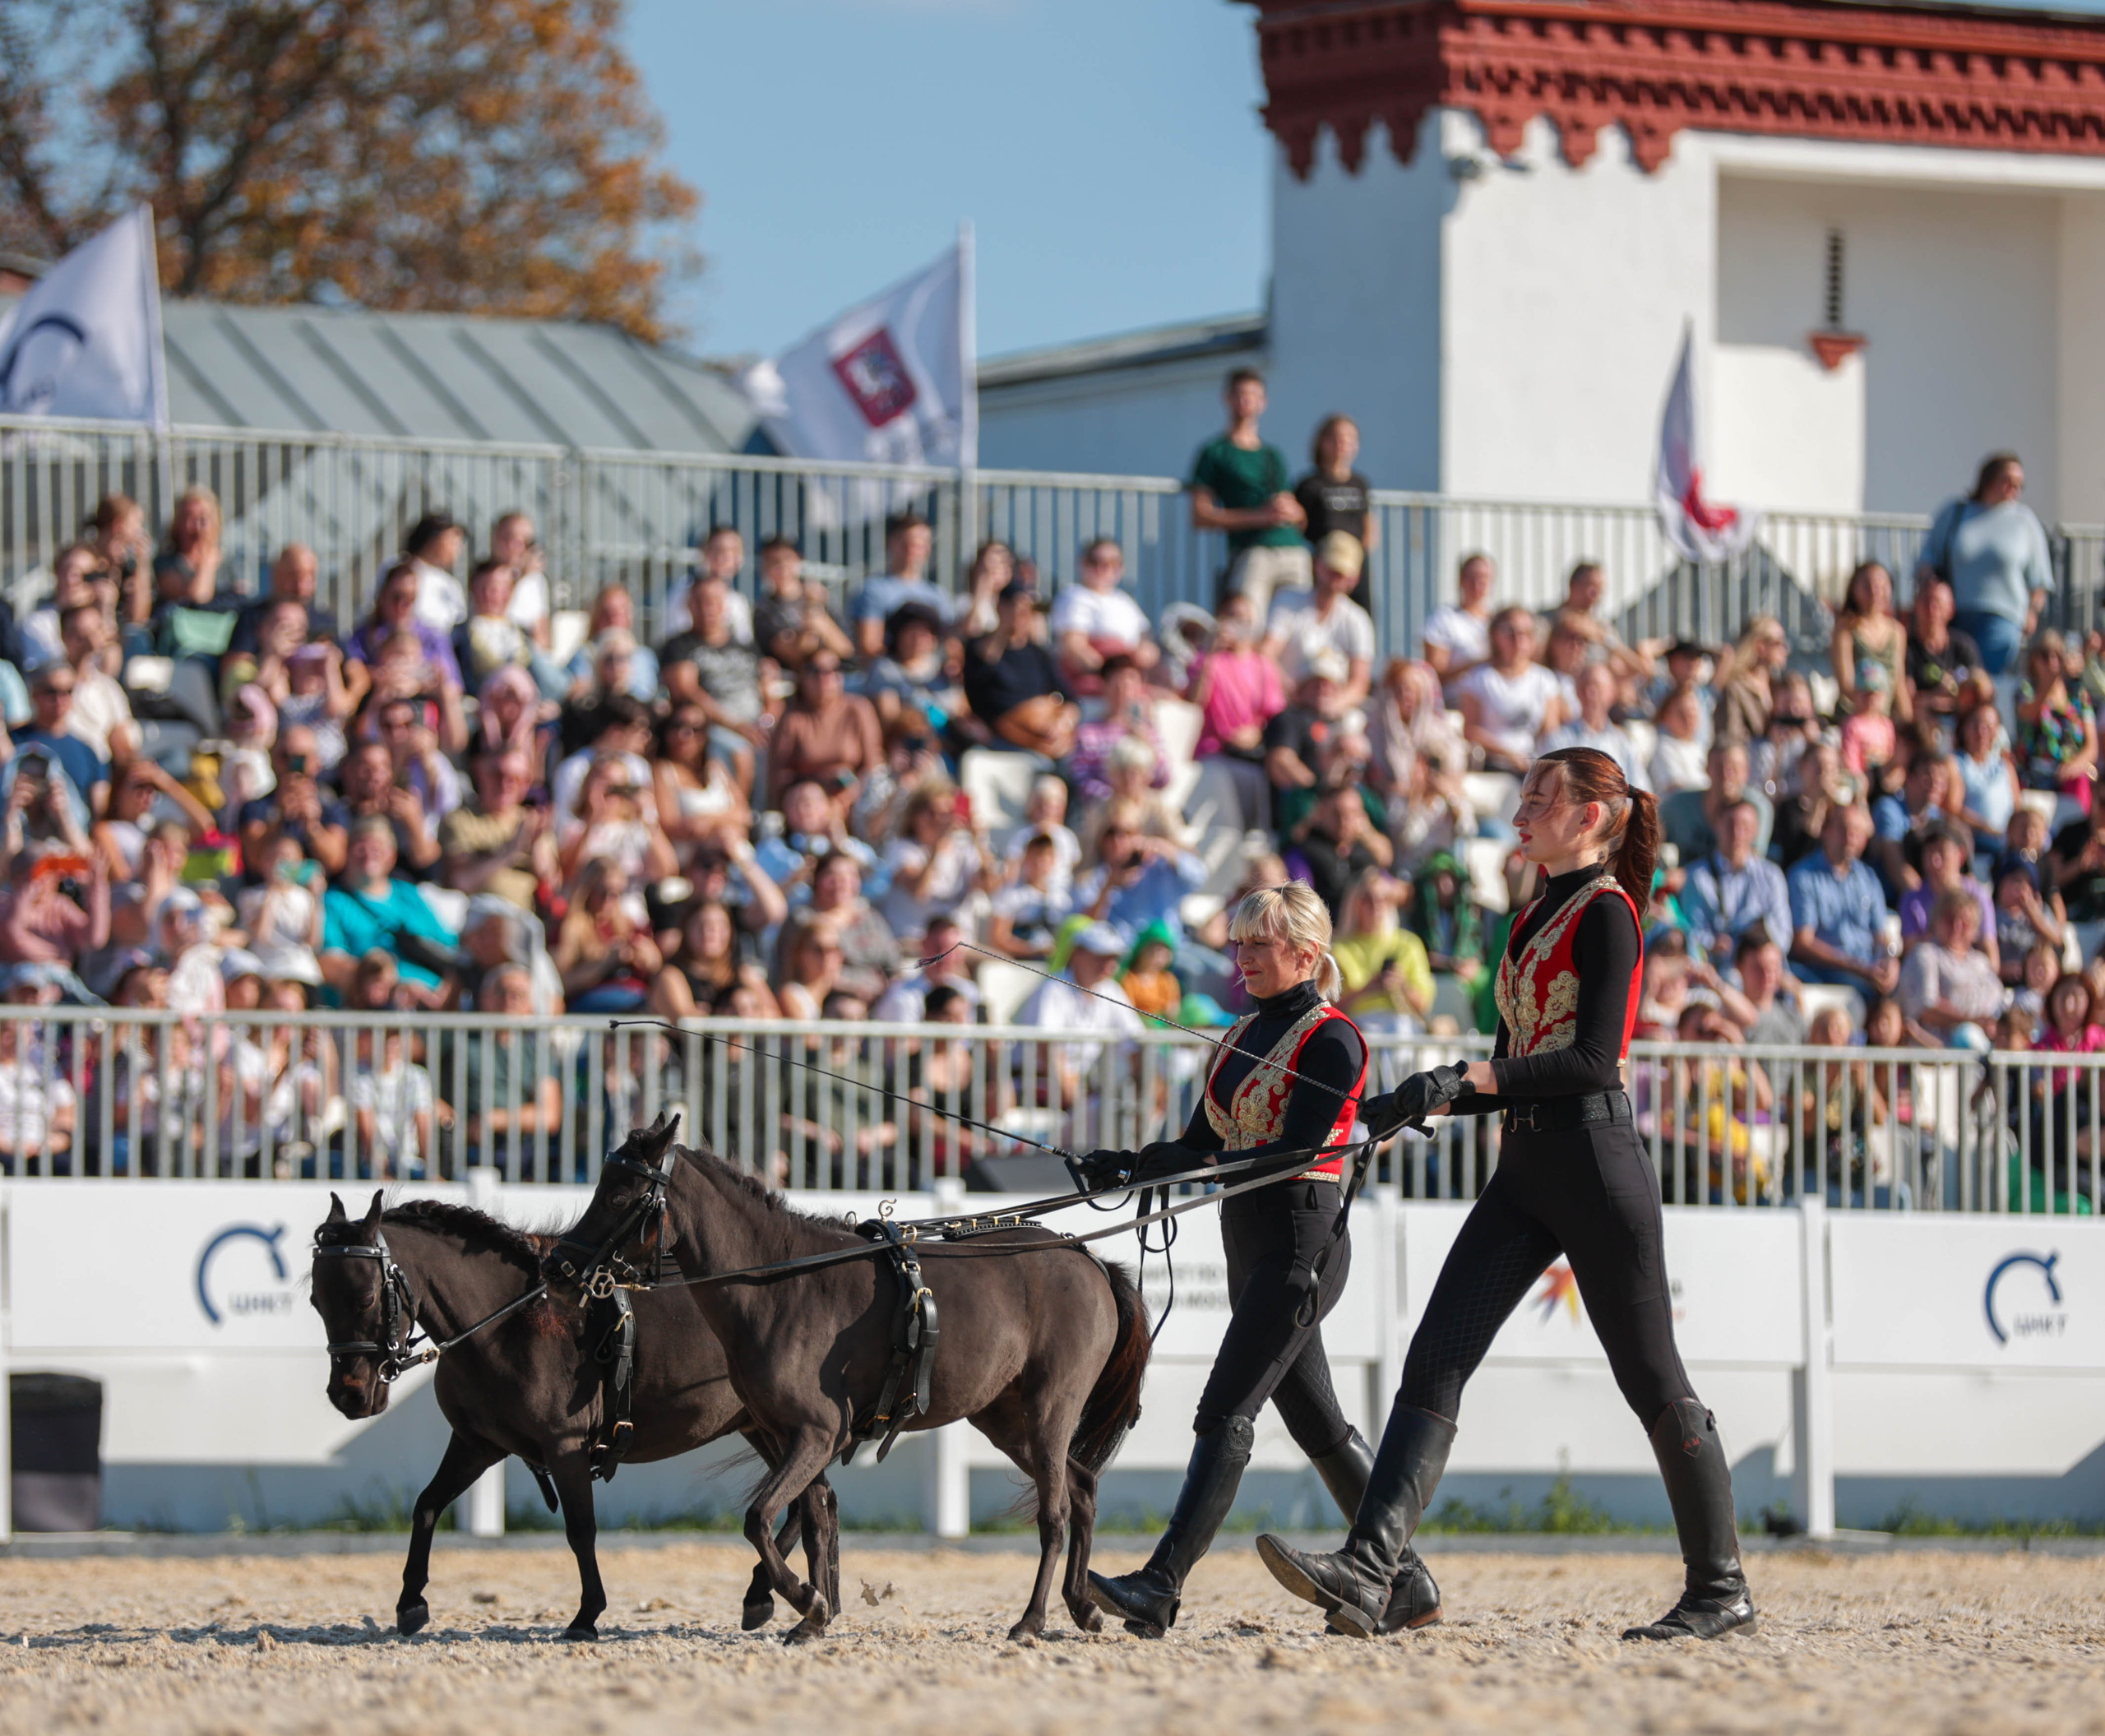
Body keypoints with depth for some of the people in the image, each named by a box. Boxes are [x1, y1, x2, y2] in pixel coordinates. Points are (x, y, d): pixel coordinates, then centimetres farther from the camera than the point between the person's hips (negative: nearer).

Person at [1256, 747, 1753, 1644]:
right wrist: (1421, 1102, 10)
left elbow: (1593, 1059, -17)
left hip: (1595, 1158, -9)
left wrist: (1470, 1077, -21)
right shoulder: (1535, 920, 19)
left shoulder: (1606, 913, -8)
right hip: (1525, 1169, 9)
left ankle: (1721, 1587, 10)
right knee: (1436, 1359, -6)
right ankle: (1375, 1570, -16)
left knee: (1651, 1380, -1)